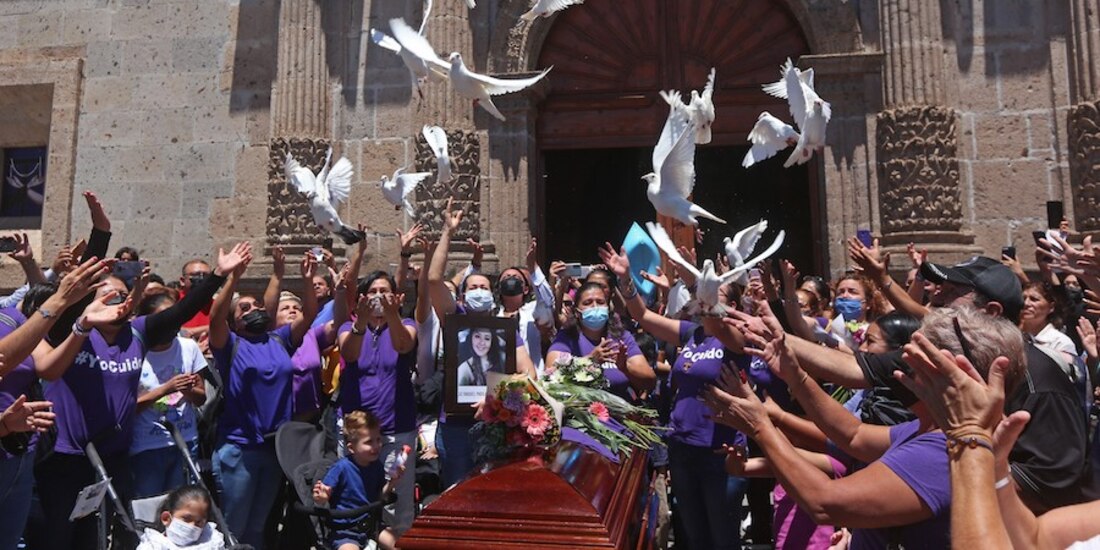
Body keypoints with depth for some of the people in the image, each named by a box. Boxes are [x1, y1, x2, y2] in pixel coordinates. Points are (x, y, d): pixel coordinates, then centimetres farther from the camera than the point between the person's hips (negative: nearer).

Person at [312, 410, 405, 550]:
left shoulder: (376, 466, -1)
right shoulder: (342, 468, -19)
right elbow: (324, 496, -14)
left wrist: (392, 481, -8)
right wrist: (321, 498, -37)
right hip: (344, 528, -5)